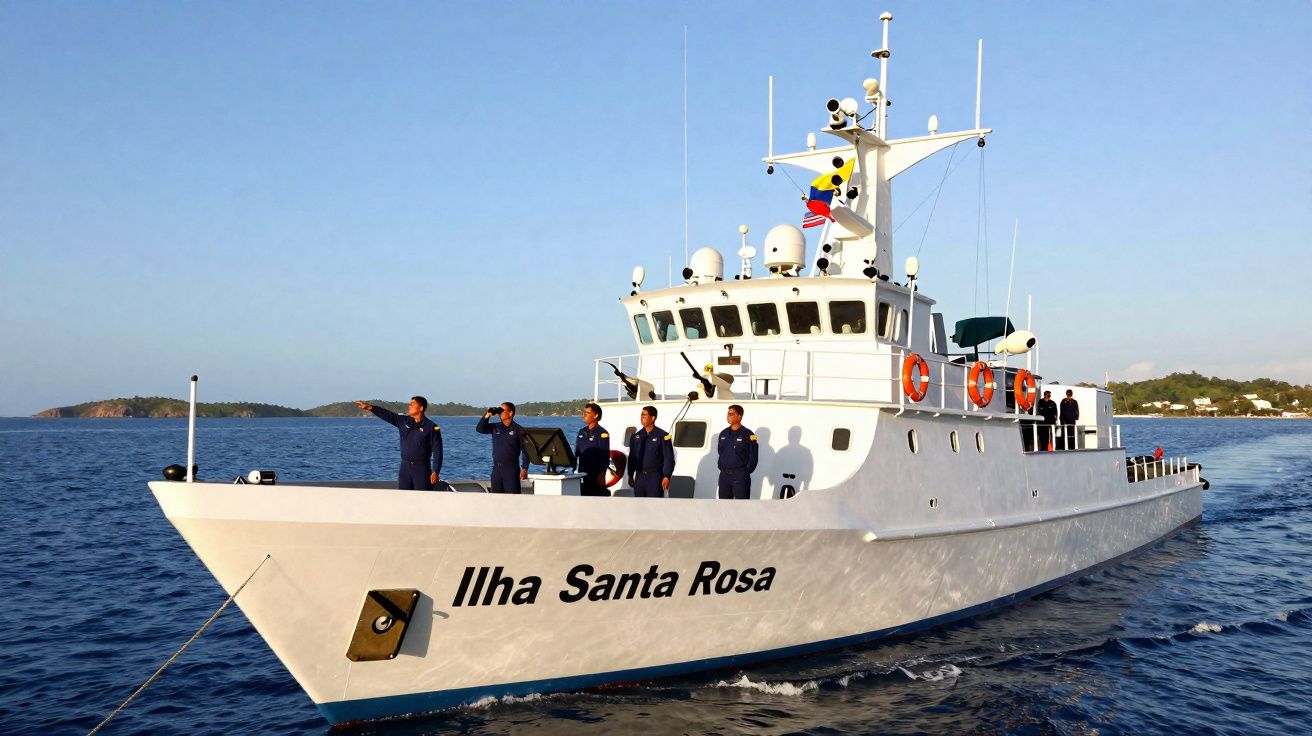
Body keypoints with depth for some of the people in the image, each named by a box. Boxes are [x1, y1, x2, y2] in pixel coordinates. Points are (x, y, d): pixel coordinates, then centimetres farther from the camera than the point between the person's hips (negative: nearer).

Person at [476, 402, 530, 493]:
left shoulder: (519, 430, -3)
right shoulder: (495, 427, 12)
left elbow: (525, 451, -5)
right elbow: (480, 429, 2)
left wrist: (524, 468, -12)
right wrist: (487, 416, -8)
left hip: (511, 468, -5)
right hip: (496, 468, 5)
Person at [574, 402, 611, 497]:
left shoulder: (602, 433, -8)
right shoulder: (582, 432, 12)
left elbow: (605, 456, -12)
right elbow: (576, 453, 16)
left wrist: (602, 474, -18)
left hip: (596, 474, -6)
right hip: (582, 474, 6)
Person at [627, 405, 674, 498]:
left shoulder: (662, 436, -7)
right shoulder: (636, 436, 8)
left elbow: (669, 458, -9)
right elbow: (632, 457, 15)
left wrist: (666, 476, -15)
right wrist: (630, 475, 14)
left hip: (655, 476, -5)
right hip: (640, 476, 5)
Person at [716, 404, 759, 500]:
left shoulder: (748, 435, -5)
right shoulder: (723, 433, 12)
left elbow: (753, 456, -5)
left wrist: (746, 471, -7)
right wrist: (720, 466, 10)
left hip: (740, 477, -6)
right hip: (724, 475, 6)